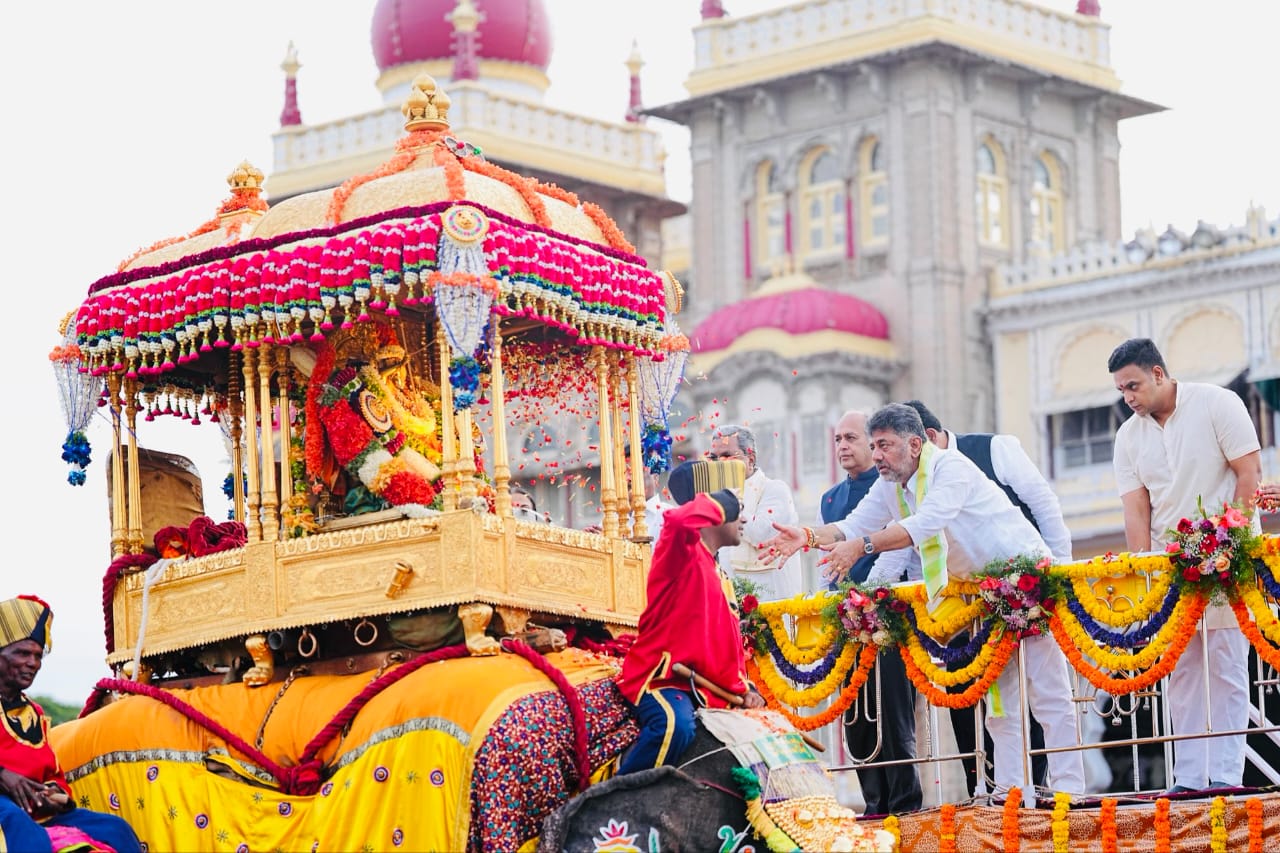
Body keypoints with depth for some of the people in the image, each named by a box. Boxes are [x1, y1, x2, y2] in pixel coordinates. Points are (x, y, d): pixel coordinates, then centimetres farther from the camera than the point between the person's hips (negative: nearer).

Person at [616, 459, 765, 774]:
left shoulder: (721, 579, 24)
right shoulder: (683, 553, -4)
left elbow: (731, 648, 28)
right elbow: (678, 520, -30)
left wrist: (744, 691, 10)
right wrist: (717, 501, -11)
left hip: (705, 690, 10)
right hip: (659, 678, -10)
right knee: (676, 725, -39)